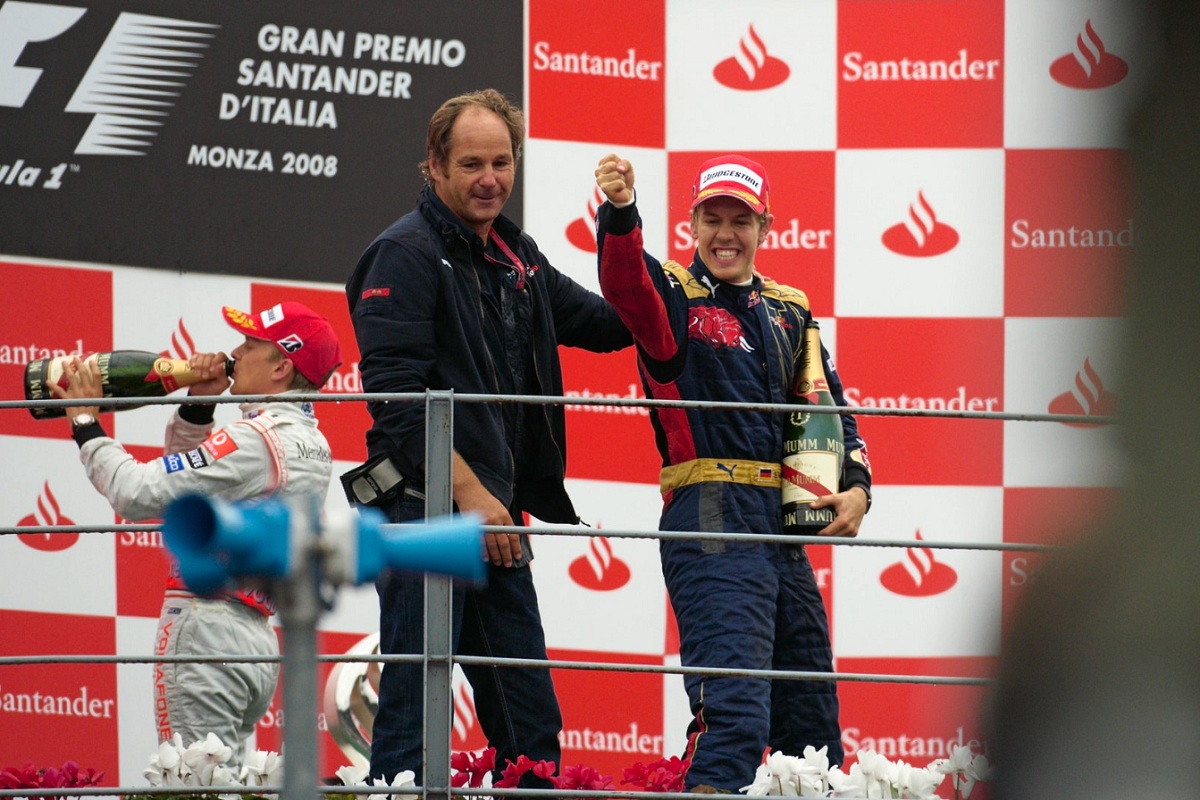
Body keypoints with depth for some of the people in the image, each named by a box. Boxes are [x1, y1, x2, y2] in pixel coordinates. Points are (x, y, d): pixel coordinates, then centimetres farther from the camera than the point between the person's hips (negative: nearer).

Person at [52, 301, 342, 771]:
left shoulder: (258, 440, -14)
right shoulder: (312, 446, 16)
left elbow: (138, 492, -17)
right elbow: (182, 477, 26)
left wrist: (86, 424, -4)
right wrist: (198, 406, 12)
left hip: (207, 630, -10)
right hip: (257, 638, 10)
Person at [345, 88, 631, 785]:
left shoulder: (517, 257, 17)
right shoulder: (407, 253, -8)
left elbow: (603, 323, 28)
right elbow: (396, 393, -16)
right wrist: (469, 492, -19)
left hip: (495, 515, 8)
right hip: (425, 510, -8)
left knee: (531, 722, 10)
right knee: (413, 714, -8)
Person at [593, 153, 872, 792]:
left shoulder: (789, 311, 19)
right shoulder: (676, 297, 1)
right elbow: (624, 283, -22)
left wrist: (856, 486, 5)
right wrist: (620, 212, -42)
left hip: (784, 533, 7)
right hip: (711, 525, -7)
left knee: (813, 723, 14)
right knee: (735, 711, -21)